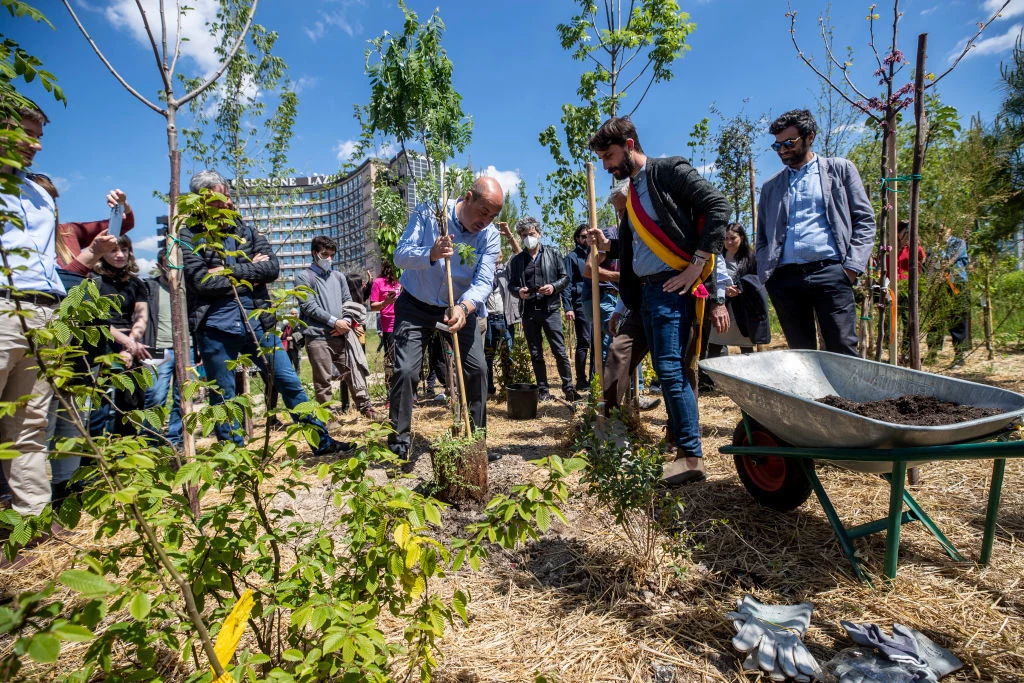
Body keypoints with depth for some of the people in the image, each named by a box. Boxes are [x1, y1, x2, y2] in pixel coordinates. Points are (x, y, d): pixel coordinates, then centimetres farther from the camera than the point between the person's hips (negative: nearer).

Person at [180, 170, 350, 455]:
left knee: (290, 382, 6)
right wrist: (249, 273, -7)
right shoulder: (189, 236, 0)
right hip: (216, 328, -3)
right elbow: (200, 281, -14)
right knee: (223, 398, 8)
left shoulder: (245, 231, 11)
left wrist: (229, 270, -11)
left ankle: (322, 441, 17)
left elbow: (272, 267, -3)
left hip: (256, 322, 3)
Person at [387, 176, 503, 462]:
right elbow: (400, 255, -20)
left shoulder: (490, 235, -10)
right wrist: (431, 254, -42)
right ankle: (399, 444, 3)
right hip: (416, 306, -2)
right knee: (405, 370, -12)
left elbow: (483, 281, -20)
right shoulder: (427, 213, -15)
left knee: (478, 369, -4)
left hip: (460, 308, 2)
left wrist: (464, 307, -41)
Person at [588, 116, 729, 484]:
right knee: (665, 371, 11)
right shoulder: (632, 192, 19)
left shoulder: (669, 171, -5)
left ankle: (692, 457, -4)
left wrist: (697, 265, -18)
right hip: (647, 289, 9)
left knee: (670, 370, -12)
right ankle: (679, 443, 22)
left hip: (673, 286, -9)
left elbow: (718, 206, -15)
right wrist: (607, 245, 2)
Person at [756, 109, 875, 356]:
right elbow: (762, 236, 21)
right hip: (785, 277, 3)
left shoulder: (840, 169, 13)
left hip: (829, 271, -2)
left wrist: (852, 266, -5)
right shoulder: (771, 186, 20)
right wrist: (765, 273, 5)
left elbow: (865, 220, 7)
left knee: (842, 351, -8)